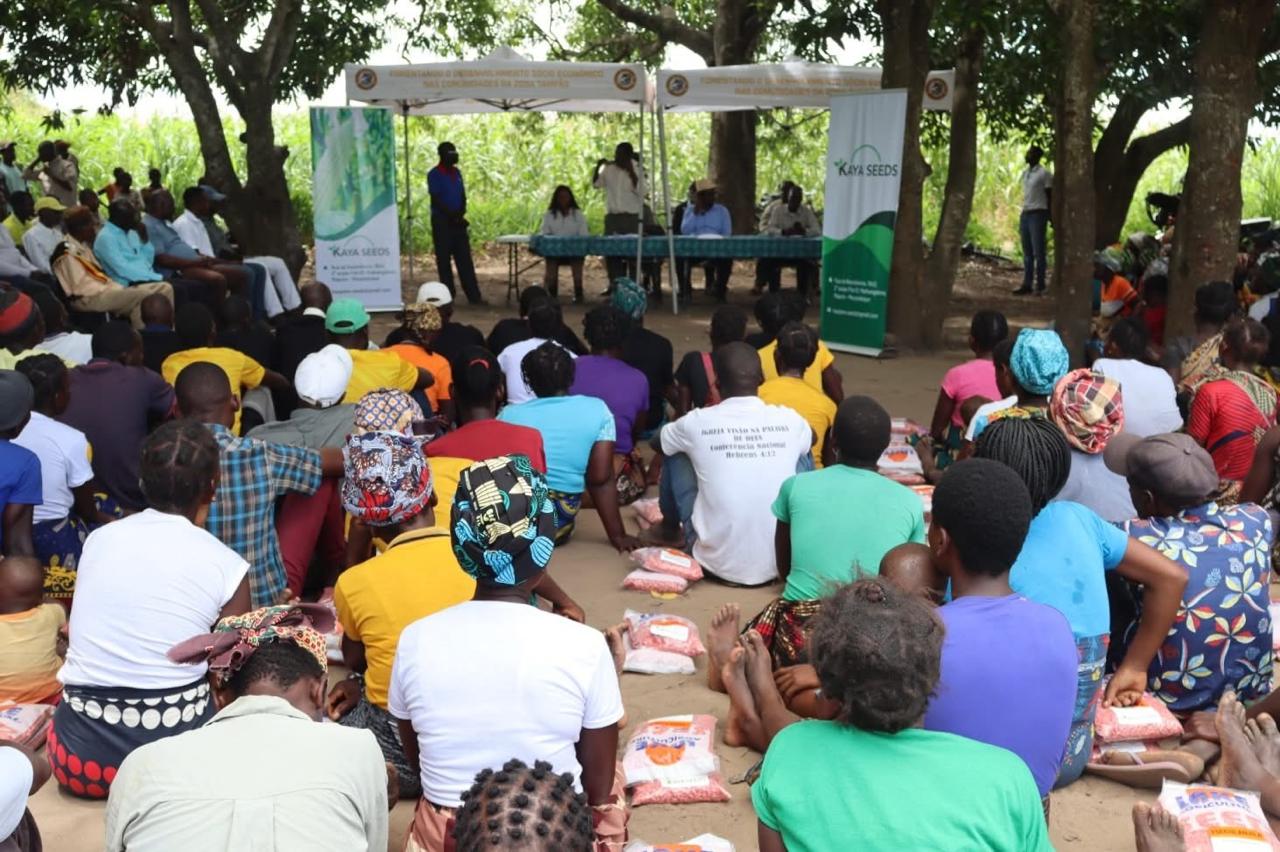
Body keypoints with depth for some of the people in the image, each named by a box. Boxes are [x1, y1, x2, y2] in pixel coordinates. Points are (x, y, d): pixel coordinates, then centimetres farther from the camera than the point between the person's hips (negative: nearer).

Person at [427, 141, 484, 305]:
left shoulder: (457, 172, 12)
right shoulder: (434, 175, -7)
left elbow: (463, 196, 13)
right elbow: (436, 200, -12)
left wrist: (461, 214, -5)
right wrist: (452, 216, -16)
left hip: (458, 221, 6)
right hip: (442, 221, -6)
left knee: (465, 259, 4)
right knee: (444, 260, 0)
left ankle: (474, 295, 3)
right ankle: (448, 296, 5)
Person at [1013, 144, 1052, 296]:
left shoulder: (1044, 174, -5)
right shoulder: (1025, 173, 16)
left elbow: (1050, 197, -5)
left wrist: (1051, 217, -10)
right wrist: (1023, 215, 17)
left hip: (1038, 214, -7)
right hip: (1025, 213, 7)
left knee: (1039, 252, -6)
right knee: (1027, 252, 7)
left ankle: (1040, 286, -4)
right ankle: (1026, 285, 10)